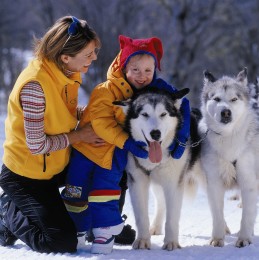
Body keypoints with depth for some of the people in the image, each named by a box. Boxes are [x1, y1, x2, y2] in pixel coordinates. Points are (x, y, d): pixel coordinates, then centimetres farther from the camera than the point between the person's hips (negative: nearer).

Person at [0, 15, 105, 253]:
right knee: (63, 244, -11)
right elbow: (37, 145, -27)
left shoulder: (69, 72, -6)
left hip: (58, 165, 8)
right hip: (26, 176, -8)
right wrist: (79, 135, -16)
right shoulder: (35, 84, -30)